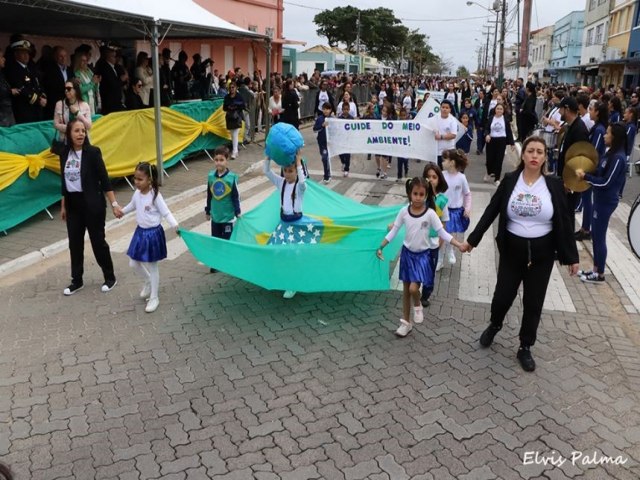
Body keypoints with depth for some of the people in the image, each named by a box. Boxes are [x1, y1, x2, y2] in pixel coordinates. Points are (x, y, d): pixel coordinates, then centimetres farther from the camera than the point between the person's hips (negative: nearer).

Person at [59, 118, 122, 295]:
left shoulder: (93, 152, -11)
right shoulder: (65, 154, 3)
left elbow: (104, 179, -12)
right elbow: (64, 182, 11)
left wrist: (114, 203, -16)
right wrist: (63, 206, 15)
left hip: (92, 204, -5)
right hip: (73, 205, 5)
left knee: (98, 241, 4)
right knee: (75, 243, 11)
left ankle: (110, 277, 21)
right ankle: (77, 280, 25)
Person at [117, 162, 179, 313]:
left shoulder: (155, 195, -19)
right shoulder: (137, 193, 0)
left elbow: (166, 213, -19)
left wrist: (175, 226, -34)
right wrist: (122, 211, 39)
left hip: (153, 233, -6)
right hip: (140, 232, 6)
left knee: (152, 266, 4)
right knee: (134, 264, 14)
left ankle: (154, 298, 17)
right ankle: (148, 282, 43)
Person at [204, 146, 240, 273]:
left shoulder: (232, 177, -13)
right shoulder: (211, 176, -3)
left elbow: (235, 196, -7)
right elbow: (209, 195, 7)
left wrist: (237, 212, -8)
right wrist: (208, 211, 13)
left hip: (227, 215, -3)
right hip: (215, 215, 4)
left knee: (227, 240, 7)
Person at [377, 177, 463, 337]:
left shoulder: (430, 213, -15)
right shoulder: (404, 211, -8)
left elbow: (442, 233, -11)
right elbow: (394, 231, 0)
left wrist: (459, 245, -20)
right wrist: (381, 247, -2)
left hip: (422, 255, -3)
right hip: (407, 253, 3)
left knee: (413, 288, -17)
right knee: (406, 290, 12)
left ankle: (418, 306, 18)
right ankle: (406, 322, 27)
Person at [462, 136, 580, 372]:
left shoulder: (554, 184, -6)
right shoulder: (510, 181, -6)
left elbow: (565, 221, -2)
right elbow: (491, 211, -1)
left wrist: (571, 257, -1)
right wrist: (472, 239, -2)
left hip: (541, 252, 0)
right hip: (512, 249, 0)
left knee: (533, 303, 9)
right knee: (503, 295, 8)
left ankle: (525, 348, 28)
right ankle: (494, 325, 42)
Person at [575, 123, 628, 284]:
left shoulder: (618, 158, -22)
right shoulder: (611, 153, 7)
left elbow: (605, 182, -23)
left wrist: (585, 176, -17)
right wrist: (586, 172, 0)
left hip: (606, 202, -9)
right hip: (601, 199, 9)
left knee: (599, 237, 1)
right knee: (595, 235, 16)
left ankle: (599, 275, 14)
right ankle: (595, 269, 28)